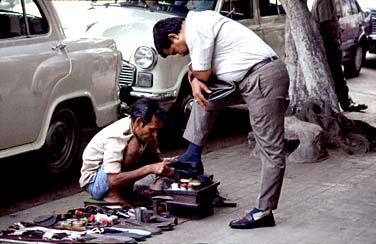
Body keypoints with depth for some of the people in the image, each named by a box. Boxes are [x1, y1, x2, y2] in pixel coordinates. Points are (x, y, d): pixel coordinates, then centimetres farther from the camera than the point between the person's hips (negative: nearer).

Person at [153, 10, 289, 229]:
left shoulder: (196, 29, -13)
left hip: (264, 77, -10)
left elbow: (203, 73, -10)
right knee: (204, 95, 20)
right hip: (250, 80, 10)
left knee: (271, 150, -5)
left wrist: (194, 74, 11)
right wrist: (194, 81, 3)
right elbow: (199, 72, 23)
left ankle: (264, 212, -3)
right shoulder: (198, 22, 18)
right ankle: (193, 155, 21)